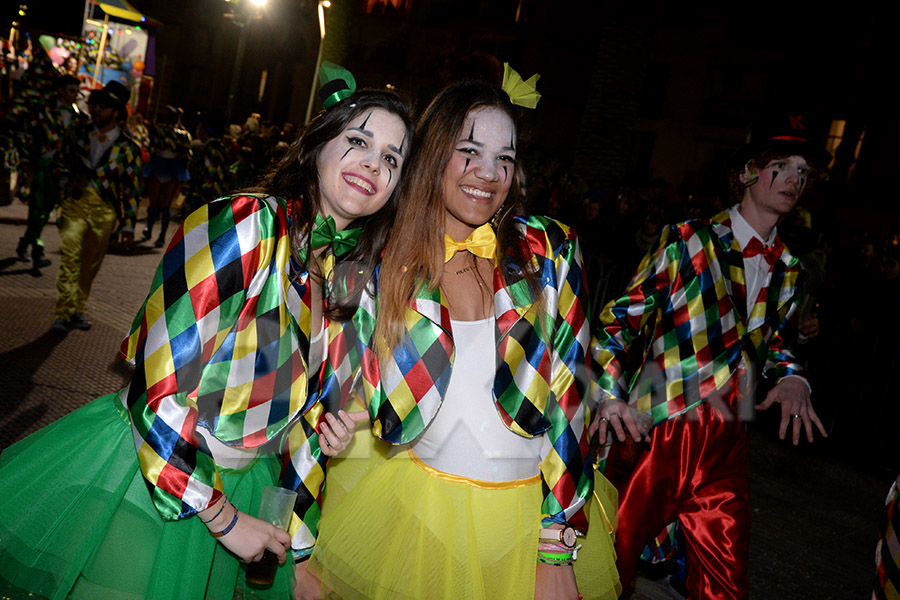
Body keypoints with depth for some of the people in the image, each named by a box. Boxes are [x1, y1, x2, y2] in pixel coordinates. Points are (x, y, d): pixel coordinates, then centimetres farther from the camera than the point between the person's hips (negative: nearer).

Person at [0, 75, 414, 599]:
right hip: (153, 476, -6)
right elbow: (158, 393, -25)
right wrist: (224, 517, -17)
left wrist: (326, 426, -5)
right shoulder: (243, 226, -23)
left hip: (246, 487, 6)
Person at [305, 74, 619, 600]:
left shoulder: (551, 251, -9)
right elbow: (373, 402, 3)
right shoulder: (389, 266, -6)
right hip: (418, 507, 1)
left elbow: (568, 396, -10)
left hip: (534, 512, -1)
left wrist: (557, 550, -12)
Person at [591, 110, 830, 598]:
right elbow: (623, 316, -3)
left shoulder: (788, 271, 15)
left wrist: (791, 377, 3)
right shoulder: (688, 241, -2)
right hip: (661, 433, -5)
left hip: (728, 446, 6)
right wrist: (610, 394, -17)